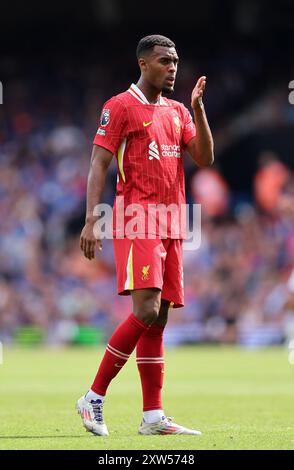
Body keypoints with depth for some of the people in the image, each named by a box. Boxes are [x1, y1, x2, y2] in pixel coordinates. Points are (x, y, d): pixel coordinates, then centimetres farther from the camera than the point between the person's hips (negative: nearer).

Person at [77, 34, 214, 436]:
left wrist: (198, 108, 0)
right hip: (136, 221, -7)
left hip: (171, 227, 7)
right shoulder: (121, 106, -2)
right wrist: (91, 219, -16)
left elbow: (205, 159, 10)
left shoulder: (178, 112, 18)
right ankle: (94, 398, -8)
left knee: (158, 319, 5)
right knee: (145, 312, -18)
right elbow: (98, 164, -7)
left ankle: (153, 416, 4)